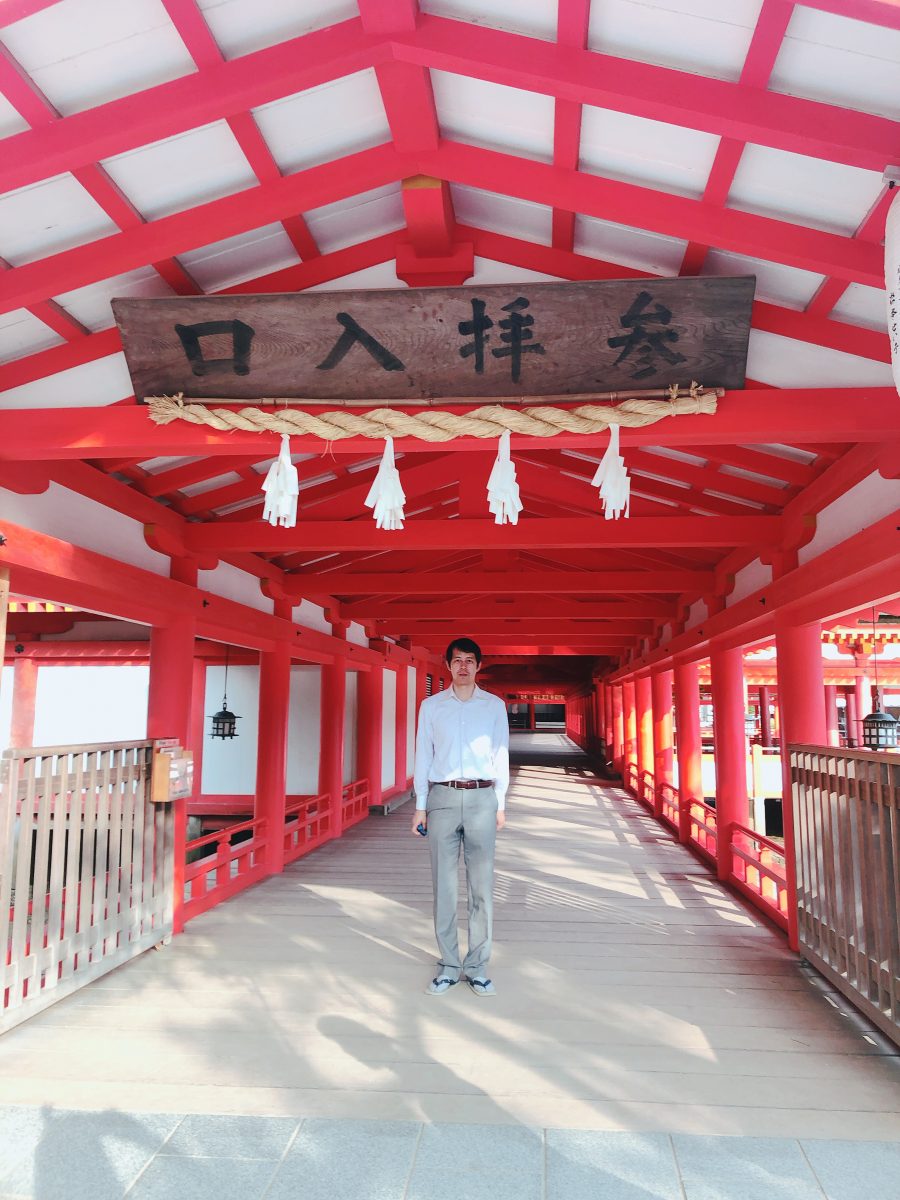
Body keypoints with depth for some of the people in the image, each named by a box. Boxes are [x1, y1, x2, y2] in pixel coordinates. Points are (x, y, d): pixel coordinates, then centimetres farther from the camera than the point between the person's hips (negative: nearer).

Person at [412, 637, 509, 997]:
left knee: (482, 886, 3)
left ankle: (477, 967, 14)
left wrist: (500, 804, 5)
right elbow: (423, 756, 6)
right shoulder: (431, 706, 5)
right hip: (442, 797, 0)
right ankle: (448, 966, 15)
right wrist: (420, 806, 3)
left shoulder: (494, 705, 6)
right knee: (444, 885, 5)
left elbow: (500, 756, 8)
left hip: (481, 798, 0)